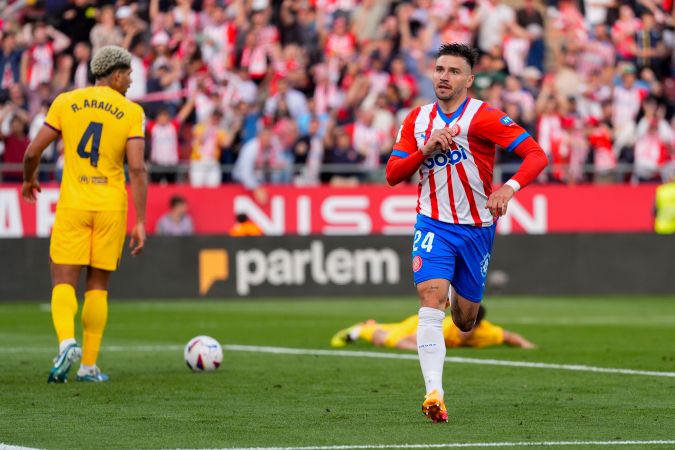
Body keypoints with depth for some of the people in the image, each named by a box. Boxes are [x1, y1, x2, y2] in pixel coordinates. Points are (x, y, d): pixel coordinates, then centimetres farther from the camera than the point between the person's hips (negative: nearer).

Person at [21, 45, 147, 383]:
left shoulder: (66, 102, 2)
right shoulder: (131, 112, -2)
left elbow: (33, 151, 2)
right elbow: (137, 169, -9)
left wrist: (28, 180, 23)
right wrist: (140, 222, -7)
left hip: (72, 204, 0)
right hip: (111, 206, 0)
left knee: (64, 282, 2)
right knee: (98, 285, 11)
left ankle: (67, 342, -26)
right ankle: (89, 365, 9)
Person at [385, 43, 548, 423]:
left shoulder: (484, 117, -11)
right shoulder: (417, 120, 3)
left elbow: (537, 155, -18)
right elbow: (393, 174, 1)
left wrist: (509, 188, -35)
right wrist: (426, 150, -16)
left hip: (476, 229, -1)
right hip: (433, 225, 1)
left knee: (465, 321, 11)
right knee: (432, 301, -22)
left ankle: (459, 298, 50)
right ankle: (434, 394, -27)